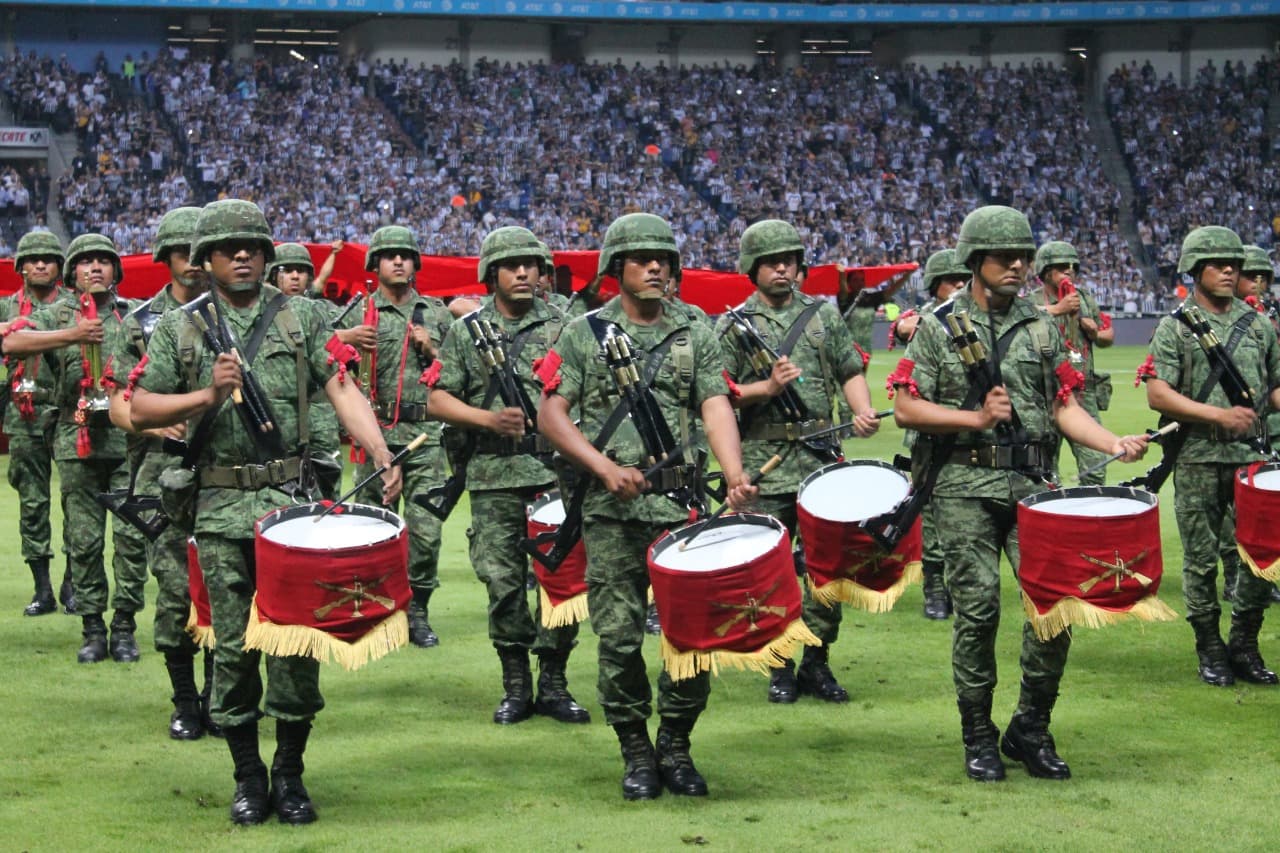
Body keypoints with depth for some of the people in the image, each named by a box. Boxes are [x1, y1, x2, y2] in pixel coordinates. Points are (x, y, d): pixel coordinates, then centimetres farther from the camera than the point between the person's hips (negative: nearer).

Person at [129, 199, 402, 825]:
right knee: (233, 644, 3)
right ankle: (248, 777, 15)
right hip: (221, 507, 0)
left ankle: (290, 774, 11)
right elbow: (140, 410, 7)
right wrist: (207, 395, -9)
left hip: (292, 498, 0)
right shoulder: (179, 329, 9)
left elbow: (342, 389, -2)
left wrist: (382, 456, -16)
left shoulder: (300, 317, 7)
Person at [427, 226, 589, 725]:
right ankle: (516, 686, 13)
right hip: (494, 478, 0)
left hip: (557, 472, 0)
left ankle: (553, 683, 10)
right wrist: (490, 419, -10)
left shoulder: (561, 327, 10)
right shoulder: (467, 332, 8)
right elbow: (438, 402, 5)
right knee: (502, 582, 1)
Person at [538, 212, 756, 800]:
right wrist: (605, 467, -11)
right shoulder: (584, 334, 7)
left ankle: (675, 746, 15)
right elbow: (551, 415, 2)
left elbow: (715, 405, -1)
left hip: (681, 505, 1)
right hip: (610, 511, -1)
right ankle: (636, 752, 14)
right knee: (619, 637, -1)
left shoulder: (695, 336, 11)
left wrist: (734, 474, -19)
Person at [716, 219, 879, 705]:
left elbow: (851, 372, 13)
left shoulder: (824, 315, 12)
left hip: (820, 457, 2)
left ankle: (816, 663, 13)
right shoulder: (734, 326, 4)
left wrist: (862, 411, -5)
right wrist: (768, 388, -15)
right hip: (763, 461, -2)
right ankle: (779, 668, 12)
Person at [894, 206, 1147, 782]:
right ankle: (978, 739, 11)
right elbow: (905, 409, -1)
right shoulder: (938, 328, 3)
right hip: (965, 485, -3)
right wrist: (976, 418, -11)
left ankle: (1030, 730, 10)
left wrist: (1114, 443, -5)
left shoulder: (1043, 329, 12)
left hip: (1032, 483, 3)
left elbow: (1064, 406, 12)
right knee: (977, 609, -4)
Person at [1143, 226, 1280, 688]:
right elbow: (1157, 394, -8)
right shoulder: (1175, 328, 0)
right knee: (1201, 560, 2)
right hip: (1198, 462, -3)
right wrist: (1220, 415, -15)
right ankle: (1210, 651, 14)